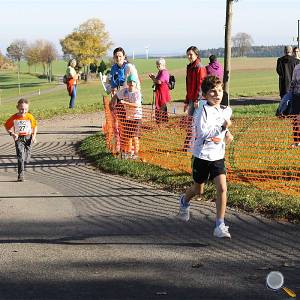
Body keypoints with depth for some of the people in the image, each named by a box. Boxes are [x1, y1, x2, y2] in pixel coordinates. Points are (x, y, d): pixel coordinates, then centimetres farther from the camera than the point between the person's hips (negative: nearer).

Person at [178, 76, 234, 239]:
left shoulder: (226, 110, 4)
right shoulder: (204, 111, -16)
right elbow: (203, 132, -27)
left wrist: (227, 133, 7)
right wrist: (222, 126, -29)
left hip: (218, 156, 4)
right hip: (202, 156, -4)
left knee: (222, 188, -12)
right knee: (198, 190, 15)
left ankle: (220, 225, -7)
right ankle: (184, 201, 51)